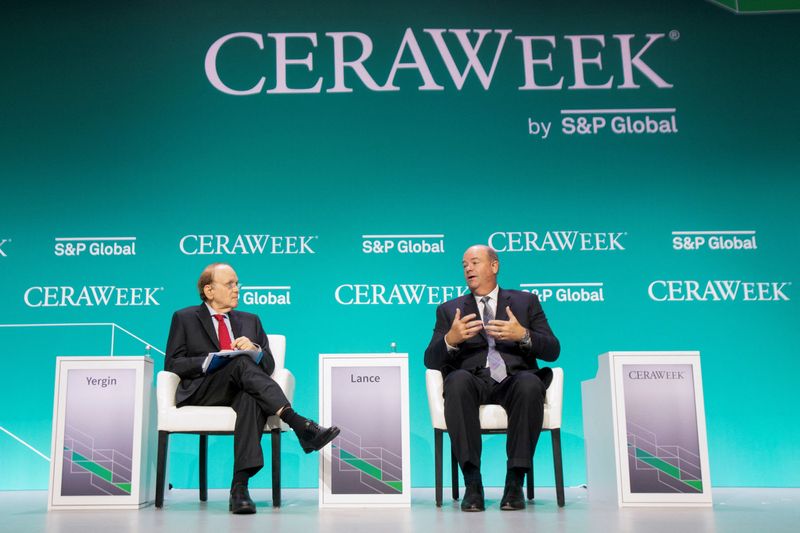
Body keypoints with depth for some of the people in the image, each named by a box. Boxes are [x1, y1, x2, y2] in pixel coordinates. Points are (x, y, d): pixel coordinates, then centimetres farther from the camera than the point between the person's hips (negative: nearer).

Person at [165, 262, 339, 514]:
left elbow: (268, 364, 18)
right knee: (242, 362, -34)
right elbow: (172, 364, 5)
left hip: (241, 392, 2)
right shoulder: (185, 318, 16)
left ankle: (239, 486, -45)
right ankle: (300, 425, -46)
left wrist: (254, 348, -6)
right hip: (201, 392, -2)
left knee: (251, 399, -37)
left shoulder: (250, 321, 25)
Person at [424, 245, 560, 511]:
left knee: (530, 383, -36)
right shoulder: (449, 310, 22)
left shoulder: (526, 302, 21)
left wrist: (523, 336, -11)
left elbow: (552, 350, 10)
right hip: (474, 381, 1)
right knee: (458, 379, -35)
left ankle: (515, 481, -28)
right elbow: (431, 360, 11)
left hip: (514, 380, 0)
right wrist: (450, 340, -11)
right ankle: (472, 482, -32)